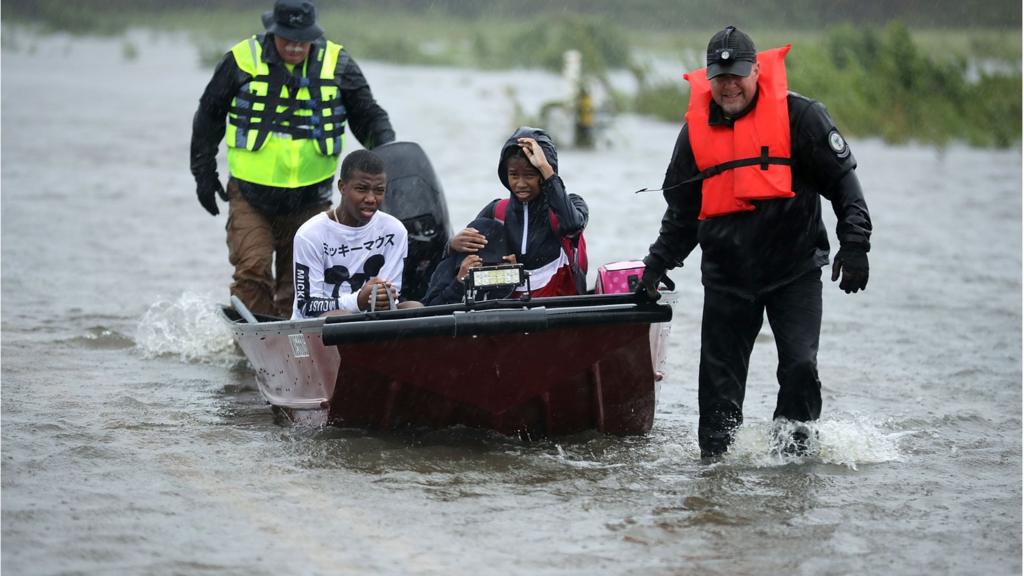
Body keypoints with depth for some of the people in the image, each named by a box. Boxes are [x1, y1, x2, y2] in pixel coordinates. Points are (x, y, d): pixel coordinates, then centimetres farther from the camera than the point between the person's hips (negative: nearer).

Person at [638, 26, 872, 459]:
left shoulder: (798, 115, -4)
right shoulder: (696, 129, 8)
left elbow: (842, 178, -2)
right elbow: (681, 210, 18)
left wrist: (854, 244, -11)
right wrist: (658, 262, 10)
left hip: (795, 270, -3)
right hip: (726, 274, 3)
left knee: (800, 367, -13)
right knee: (719, 379, 4)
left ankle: (793, 450, 2)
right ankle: (714, 458, 14)